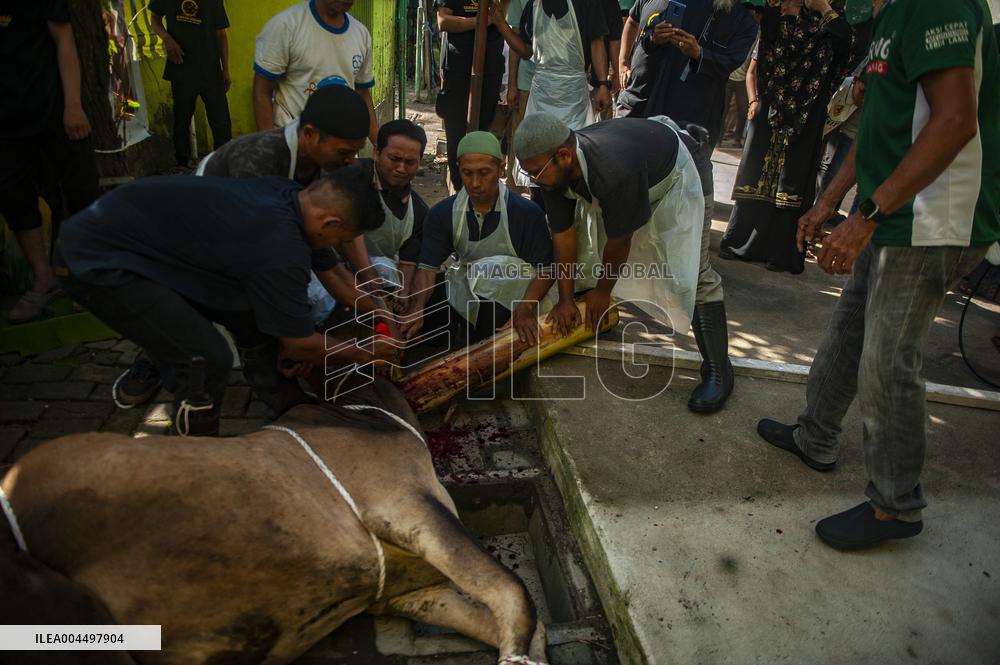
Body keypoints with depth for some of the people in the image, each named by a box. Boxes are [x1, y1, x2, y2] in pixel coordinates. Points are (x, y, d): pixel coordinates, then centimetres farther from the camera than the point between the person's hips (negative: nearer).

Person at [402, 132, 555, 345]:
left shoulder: (527, 213, -12)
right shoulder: (442, 214, -1)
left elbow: (545, 271, -9)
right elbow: (428, 268, -10)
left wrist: (525, 311, -27)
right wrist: (417, 308, -30)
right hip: (466, 297, 3)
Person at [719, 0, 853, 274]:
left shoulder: (821, 33, -1)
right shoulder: (771, 29, 8)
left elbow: (844, 35, -19)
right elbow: (752, 72, 11)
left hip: (802, 125, -3)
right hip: (767, 117, 3)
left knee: (790, 184, -2)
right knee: (756, 177, 7)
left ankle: (782, 253, 3)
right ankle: (742, 243, 15)